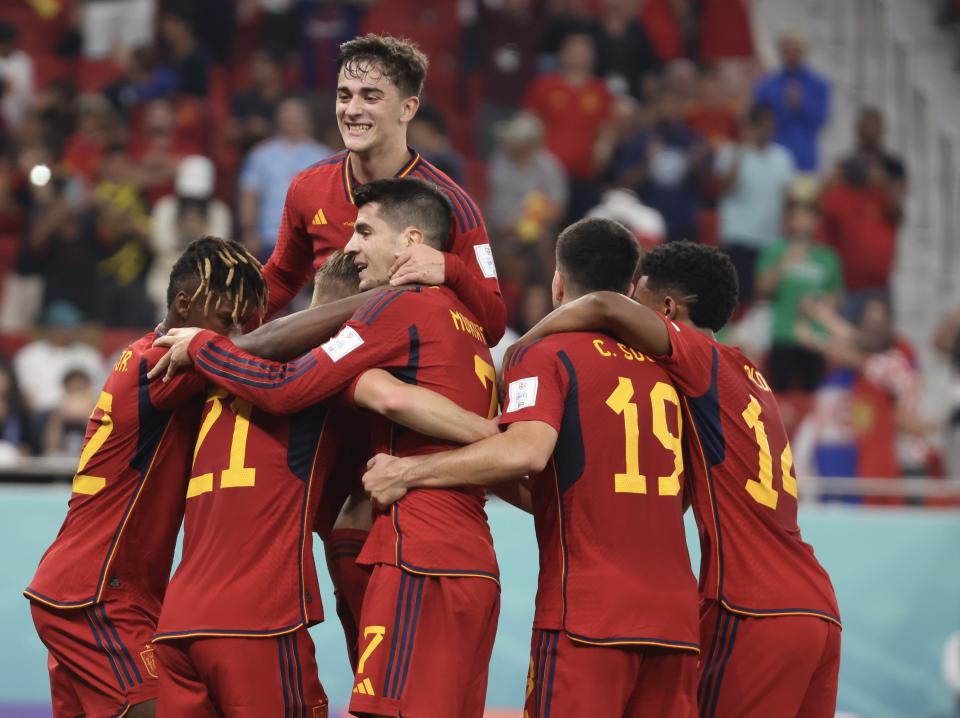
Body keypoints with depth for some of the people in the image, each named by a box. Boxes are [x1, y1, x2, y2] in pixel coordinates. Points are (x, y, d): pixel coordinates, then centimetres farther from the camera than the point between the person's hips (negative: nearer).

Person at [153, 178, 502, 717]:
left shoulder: (401, 307, -5)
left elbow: (285, 389, -9)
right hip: (477, 565, 9)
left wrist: (199, 345, 6)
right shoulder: (468, 325, 21)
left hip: (420, 560, -9)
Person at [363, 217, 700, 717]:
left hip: (588, 616, -5)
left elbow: (525, 451, -21)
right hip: (674, 615, 5)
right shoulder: (663, 361, 16)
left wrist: (407, 472, -11)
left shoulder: (547, 355, -3)